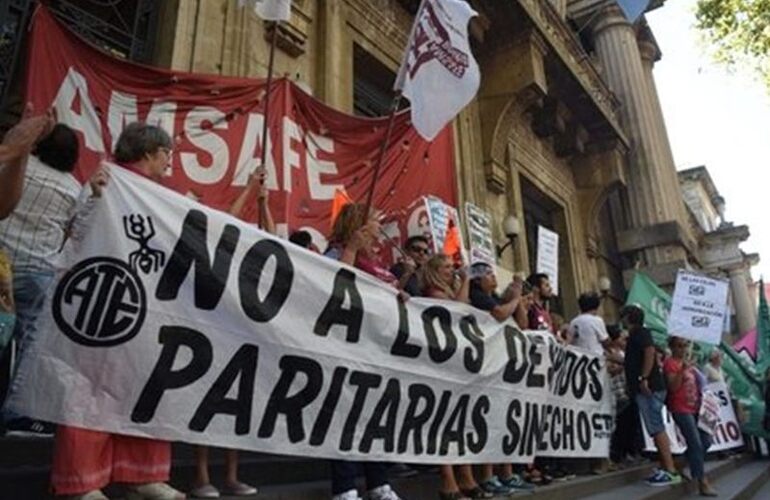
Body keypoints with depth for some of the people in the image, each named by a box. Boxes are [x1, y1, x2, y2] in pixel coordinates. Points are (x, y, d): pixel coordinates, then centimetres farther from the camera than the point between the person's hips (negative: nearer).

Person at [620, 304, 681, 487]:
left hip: (649, 387, -10)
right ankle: (665, 468, 14)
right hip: (646, 388, 10)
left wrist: (643, 378, -25)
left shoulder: (640, 332, -5)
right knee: (656, 429, 10)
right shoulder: (635, 335, 23)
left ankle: (671, 471, -10)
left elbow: (650, 351, -21)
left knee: (657, 428, -11)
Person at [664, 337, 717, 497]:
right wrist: (682, 369, -27)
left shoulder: (688, 362, 15)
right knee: (696, 443, -11)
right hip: (681, 408, -9)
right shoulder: (670, 363, -9)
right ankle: (703, 483, -6)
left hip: (695, 407, 9)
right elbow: (673, 386, -20)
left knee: (706, 441, 13)